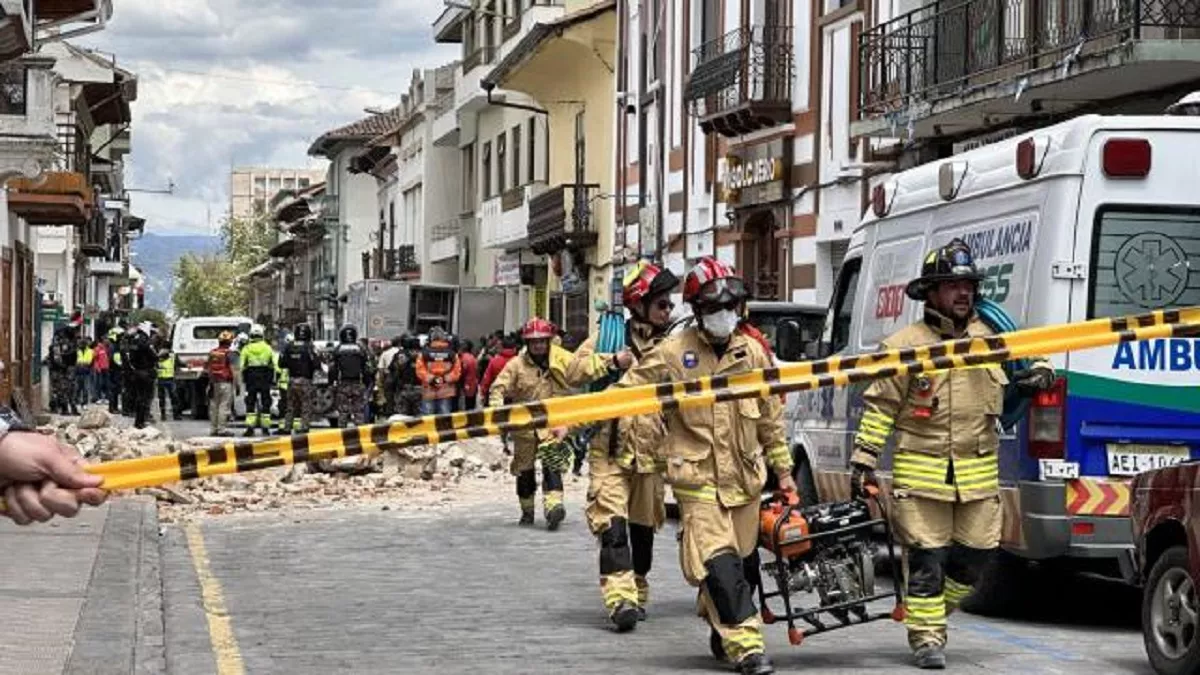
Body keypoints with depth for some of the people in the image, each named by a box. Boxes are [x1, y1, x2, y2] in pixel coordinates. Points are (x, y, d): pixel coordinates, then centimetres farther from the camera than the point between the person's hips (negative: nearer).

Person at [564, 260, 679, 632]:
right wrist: (612, 361, -17)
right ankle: (620, 598, -23)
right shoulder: (609, 335, 2)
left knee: (643, 526, 13)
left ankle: (637, 593, 27)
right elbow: (573, 372, -5)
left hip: (651, 451, 3)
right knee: (612, 524, -15)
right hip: (610, 448, -3)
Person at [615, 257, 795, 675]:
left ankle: (722, 633, 32)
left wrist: (783, 470, 15)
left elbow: (770, 416, 13)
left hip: (745, 477, 5)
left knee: (744, 561, 13)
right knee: (719, 564, -16)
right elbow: (630, 390, 4)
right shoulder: (673, 352, -4)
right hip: (698, 477, -4)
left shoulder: (752, 352, 7)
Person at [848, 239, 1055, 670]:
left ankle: (934, 611, 31)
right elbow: (879, 407, -1)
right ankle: (927, 638, 7)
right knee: (928, 557, -3)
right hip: (921, 470, -4)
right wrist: (863, 460, -4)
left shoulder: (989, 338, 8)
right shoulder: (905, 346, -4)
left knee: (975, 552, 8)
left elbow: (1029, 355, 25)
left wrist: (1040, 373, 1)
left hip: (979, 471, 4)